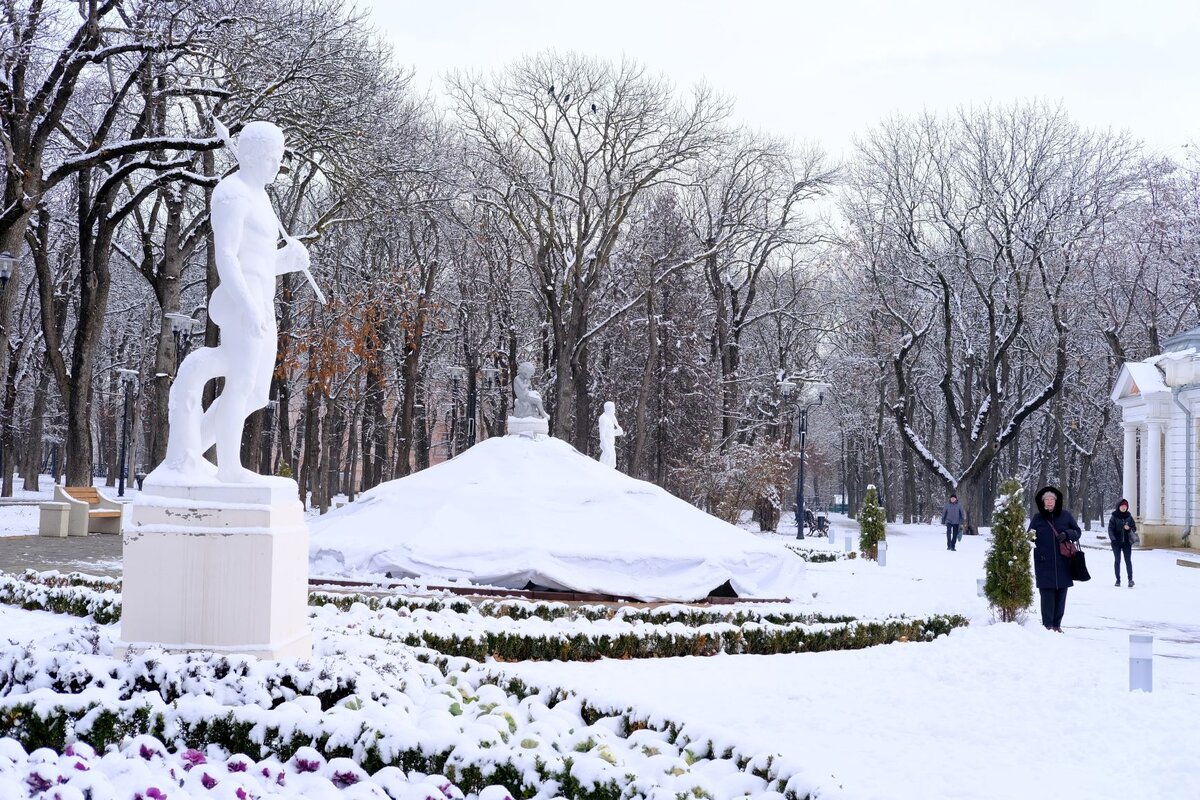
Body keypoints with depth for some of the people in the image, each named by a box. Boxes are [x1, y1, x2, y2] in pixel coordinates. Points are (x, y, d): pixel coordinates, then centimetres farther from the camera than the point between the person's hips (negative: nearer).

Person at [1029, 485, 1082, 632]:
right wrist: (1030, 536, -14)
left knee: (1061, 593, 5)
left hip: (1063, 563, 2)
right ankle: (1048, 625, 1)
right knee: (1047, 594, -4)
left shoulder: (1065, 515, 5)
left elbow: (1078, 531, 11)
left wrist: (1067, 534, -9)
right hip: (1044, 563, -1)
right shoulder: (1037, 518, 4)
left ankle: (1057, 624, 14)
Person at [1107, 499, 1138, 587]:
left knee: (1128, 560, -6)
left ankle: (1130, 579, -8)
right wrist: (1113, 539, -17)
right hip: (1116, 542, -1)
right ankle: (1118, 579, 11)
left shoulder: (1129, 517, 5)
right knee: (1117, 560, 5)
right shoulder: (1114, 517, -3)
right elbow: (1110, 529, -6)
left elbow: (1134, 528, 10)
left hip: (1127, 542, 1)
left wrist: (1129, 528, -13)